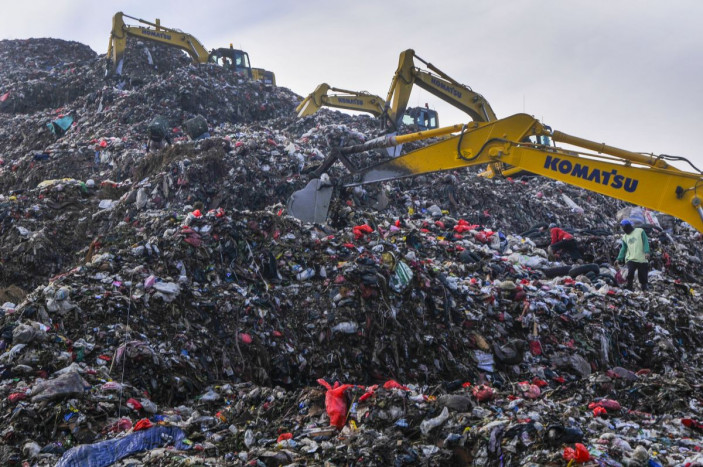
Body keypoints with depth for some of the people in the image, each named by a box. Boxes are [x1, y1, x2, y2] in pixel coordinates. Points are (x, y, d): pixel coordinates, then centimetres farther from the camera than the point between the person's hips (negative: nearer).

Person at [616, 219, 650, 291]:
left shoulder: (640, 231, 6)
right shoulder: (625, 237, 18)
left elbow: (645, 242, -1)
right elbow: (624, 248, 14)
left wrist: (647, 252, -16)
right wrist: (619, 259, 2)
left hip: (642, 259, -2)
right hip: (631, 259, 2)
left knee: (643, 277, 1)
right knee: (630, 274, -20)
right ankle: (629, 290, -14)